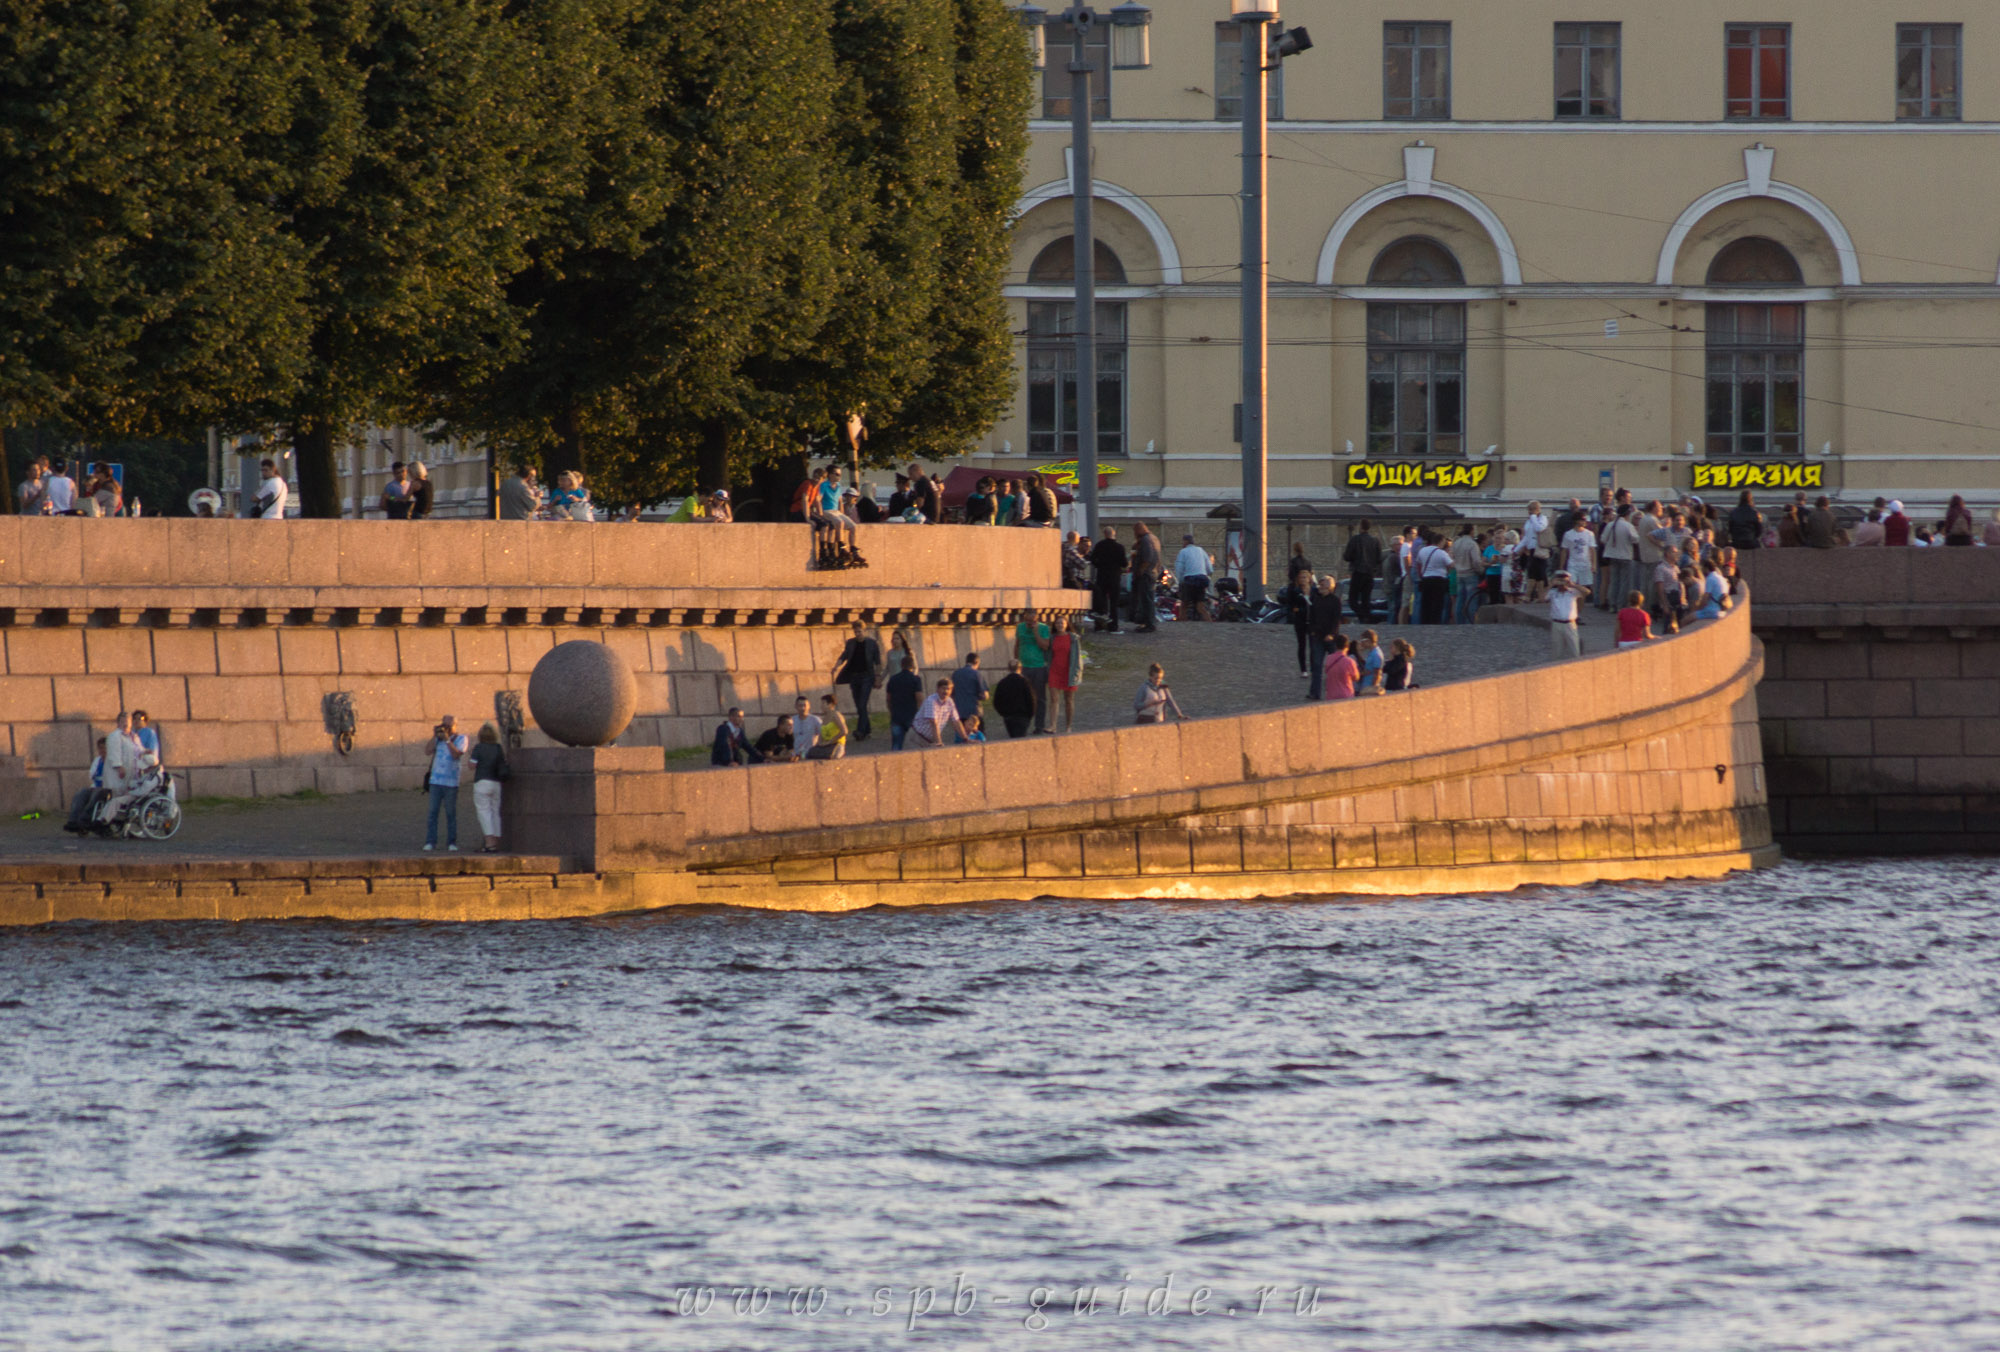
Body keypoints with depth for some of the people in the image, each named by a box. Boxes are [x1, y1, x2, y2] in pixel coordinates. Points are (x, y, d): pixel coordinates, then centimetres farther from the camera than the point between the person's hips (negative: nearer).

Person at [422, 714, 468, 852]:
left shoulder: (460, 738, 3)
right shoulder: (439, 738, 12)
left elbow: (457, 754, -12)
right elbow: (427, 752, 2)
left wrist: (447, 739, -14)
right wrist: (434, 736, -4)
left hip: (451, 782, -3)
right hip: (436, 781, 3)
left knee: (451, 813, 0)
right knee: (433, 811, -2)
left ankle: (451, 843, 7)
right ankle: (430, 842, -2)